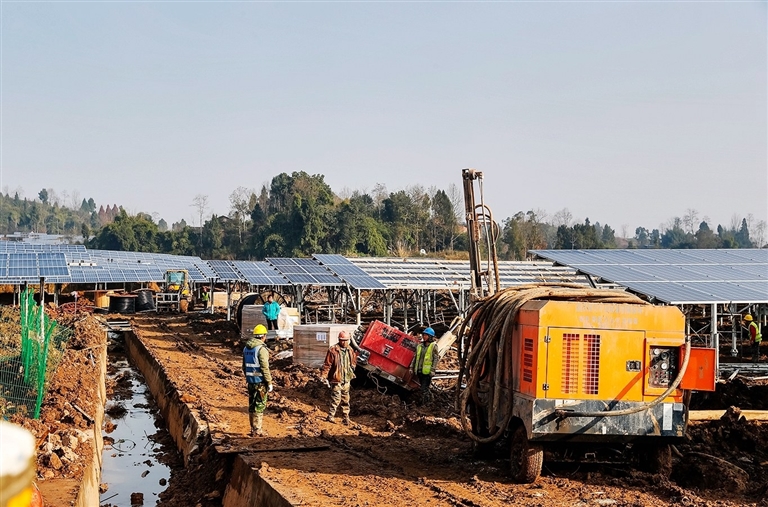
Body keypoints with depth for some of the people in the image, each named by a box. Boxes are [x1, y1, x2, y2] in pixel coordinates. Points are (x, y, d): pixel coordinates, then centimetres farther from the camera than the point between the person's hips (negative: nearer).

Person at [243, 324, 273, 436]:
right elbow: (265, 367, -18)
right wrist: (269, 383, -13)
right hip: (260, 381, -7)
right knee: (259, 406, -2)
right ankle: (257, 430, -1)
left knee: (252, 405, 13)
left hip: (250, 381, 7)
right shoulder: (261, 349, -16)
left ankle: (253, 429, 20)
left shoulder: (246, 348, 9)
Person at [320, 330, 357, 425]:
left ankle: (346, 417, 20)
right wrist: (323, 376, -14)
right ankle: (330, 416, -1)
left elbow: (354, 361, 26)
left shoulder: (350, 350, 7)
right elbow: (327, 365, -11)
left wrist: (352, 367, 12)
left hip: (346, 379, 6)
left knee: (345, 399, 13)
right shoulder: (333, 350, -12)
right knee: (336, 398, -11)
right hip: (336, 379, -6)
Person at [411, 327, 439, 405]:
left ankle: (424, 404, -5)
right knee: (424, 388, 15)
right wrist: (411, 367, 14)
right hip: (419, 371, 6)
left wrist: (433, 370, -15)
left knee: (424, 389, -9)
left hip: (427, 371, -6)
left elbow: (435, 359, -8)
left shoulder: (433, 346, -2)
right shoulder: (420, 346, 14)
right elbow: (415, 357, 19)